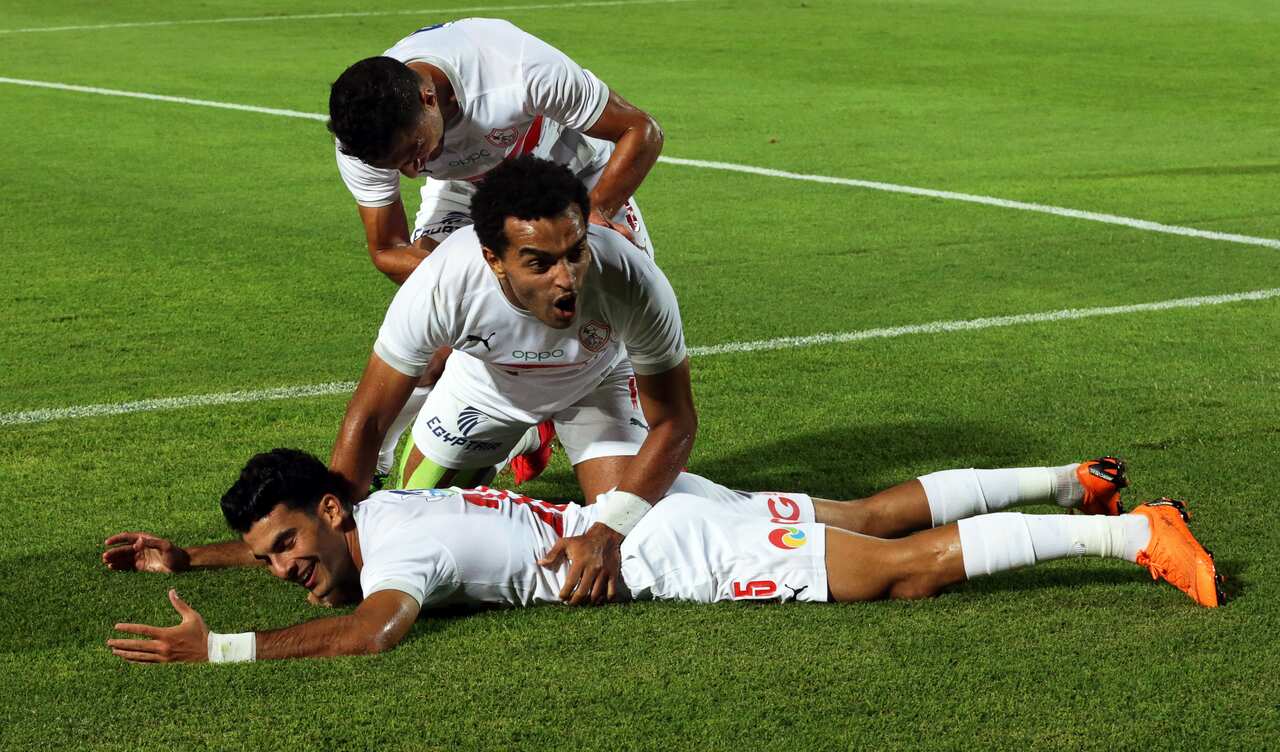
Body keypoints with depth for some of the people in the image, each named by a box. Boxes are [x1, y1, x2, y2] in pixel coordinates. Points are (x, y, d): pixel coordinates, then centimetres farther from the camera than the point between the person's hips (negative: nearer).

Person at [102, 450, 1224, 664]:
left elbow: (371, 630, -45)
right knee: (874, 513, 19)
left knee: (908, 566, -7)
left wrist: (219, 647, -45)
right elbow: (281, 544, 23)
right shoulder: (369, 511, 2)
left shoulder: (399, 543, -25)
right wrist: (185, 557, 12)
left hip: (683, 546, -8)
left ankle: (1136, 534, -4)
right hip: (639, 514, 8)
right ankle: (1066, 481, 32)